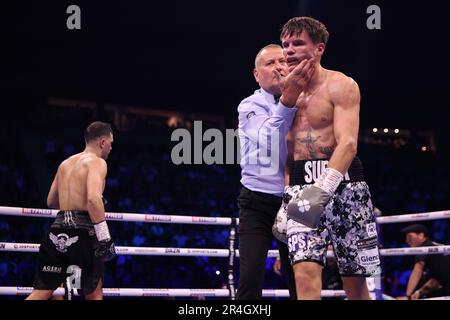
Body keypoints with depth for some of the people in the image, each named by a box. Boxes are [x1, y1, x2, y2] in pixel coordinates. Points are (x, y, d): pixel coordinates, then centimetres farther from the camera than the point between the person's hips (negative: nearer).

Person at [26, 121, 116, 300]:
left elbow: (51, 202, 27)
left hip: (58, 230, 7)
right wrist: (105, 238, -22)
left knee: (41, 292, 6)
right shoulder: (97, 162, -5)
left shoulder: (65, 163, 20)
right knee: (94, 293, 6)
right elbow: (93, 198, -22)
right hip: (81, 231, -7)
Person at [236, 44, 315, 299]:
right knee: (250, 279, -15)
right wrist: (289, 96, -36)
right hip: (258, 203, -3)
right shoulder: (250, 106, -2)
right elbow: (268, 138, -24)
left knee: (300, 281, 4)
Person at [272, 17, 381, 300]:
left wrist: (323, 189, -28)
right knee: (305, 271, -16)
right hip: (302, 188, 3)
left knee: (355, 280, 3)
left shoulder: (340, 85, -2)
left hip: (343, 184, -3)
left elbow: (348, 144, -15)